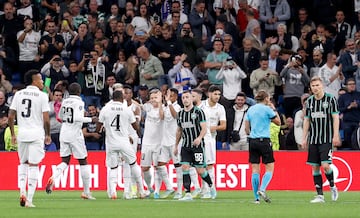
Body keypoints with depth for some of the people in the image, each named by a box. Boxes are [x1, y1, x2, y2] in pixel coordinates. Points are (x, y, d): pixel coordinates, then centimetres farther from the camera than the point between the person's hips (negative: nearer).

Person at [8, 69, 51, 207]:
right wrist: (48, 135, 5)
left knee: (23, 163, 19)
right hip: (37, 133, -4)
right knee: (33, 165, 0)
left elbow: (11, 116, 4)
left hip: (22, 133, 4)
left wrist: (13, 134, 12)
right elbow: (46, 119, -9)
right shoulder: (42, 96, -5)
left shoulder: (18, 94, 6)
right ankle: (29, 200, -3)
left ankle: (22, 192, 2)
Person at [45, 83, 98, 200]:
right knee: (83, 162, 5)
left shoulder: (64, 102, 9)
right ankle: (86, 191, 9)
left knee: (65, 161, 10)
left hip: (64, 133, 6)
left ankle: (53, 178, -20)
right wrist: (91, 120, -15)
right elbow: (77, 118, -23)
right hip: (75, 134, -6)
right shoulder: (79, 102, -11)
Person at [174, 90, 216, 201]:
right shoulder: (180, 114, 11)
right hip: (185, 146, 5)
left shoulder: (198, 112, -5)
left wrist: (199, 138, -27)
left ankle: (211, 185, 24)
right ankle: (188, 194, -9)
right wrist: (176, 146, 20)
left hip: (198, 145, -5)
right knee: (185, 168, -9)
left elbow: (204, 128, -9)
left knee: (200, 170, -3)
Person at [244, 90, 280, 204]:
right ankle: (262, 189, -22)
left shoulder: (250, 109, 11)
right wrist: (274, 110, 12)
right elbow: (278, 122, 5)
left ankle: (256, 198, 1)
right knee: (270, 168, 1)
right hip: (264, 141, -5)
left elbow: (246, 128, 13)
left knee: (255, 169, 4)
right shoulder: (267, 109, -5)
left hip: (252, 141, 5)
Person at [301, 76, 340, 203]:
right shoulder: (309, 101, 10)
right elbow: (306, 120, 15)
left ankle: (333, 187, 11)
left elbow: (335, 118, -5)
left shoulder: (330, 99, -3)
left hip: (327, 139, -5)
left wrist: (336, 135, -12)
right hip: (313, 140, 5)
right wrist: (304, 138, 11)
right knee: (315, 167, 2)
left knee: (325, 165, -14)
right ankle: (320, 195, 7)